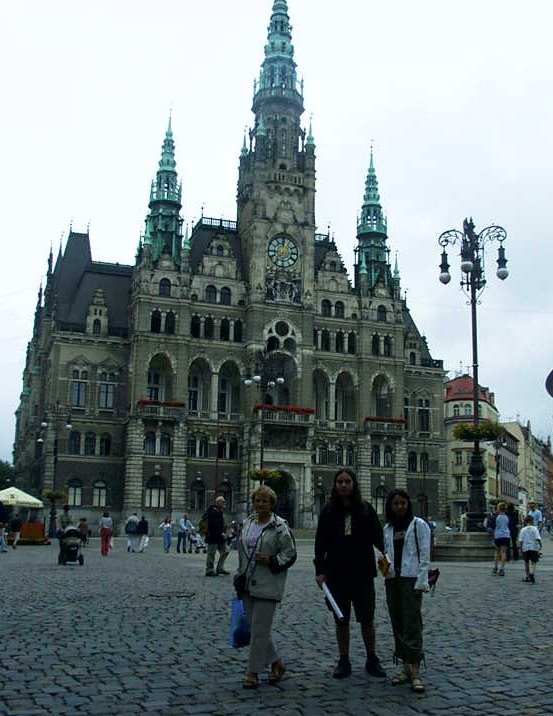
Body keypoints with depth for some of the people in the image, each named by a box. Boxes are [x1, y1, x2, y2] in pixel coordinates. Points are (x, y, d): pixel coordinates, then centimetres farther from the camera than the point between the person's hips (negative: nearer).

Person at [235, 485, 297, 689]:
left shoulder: (279, 526, -8)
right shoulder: (247, 523, 12)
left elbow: (290, 554, -7)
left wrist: (271, 561, -19)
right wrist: (240, 576, 20)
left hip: (267, 586, -7)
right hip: (248, 584, 7)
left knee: (259, 630, -4)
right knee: (256, 628, 12)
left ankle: (253, 672, 7)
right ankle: (276, 663, 28)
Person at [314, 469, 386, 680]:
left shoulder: (365, 510, 0)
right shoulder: (328, 512, 2)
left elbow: (378, 537, -2)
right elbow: (320, 543, 1)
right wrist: (320, 571, -5)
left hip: (363, 574, -1)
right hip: (337, 574, 1)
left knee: (367, 619, 6)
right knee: (341, 619, 10)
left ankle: (372, 660, 22)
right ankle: (344, 661, 22)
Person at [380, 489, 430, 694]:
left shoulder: (419, 525, 0)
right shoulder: (387, 528, 14)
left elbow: (424, 556, -4)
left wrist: (421, 582, -12)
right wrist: (383, 562, -3)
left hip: (411, 578, -5)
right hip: (391, 578, 5)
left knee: (412, 623, -11)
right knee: (397, 623, 6)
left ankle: (415, 671, -11)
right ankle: (406, 667, 14)